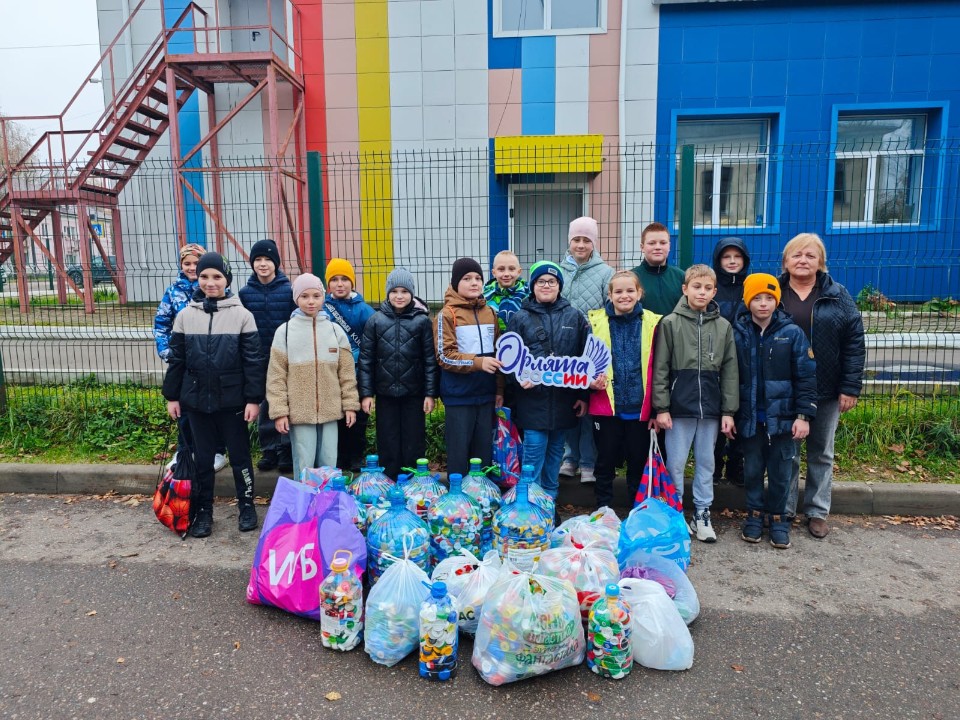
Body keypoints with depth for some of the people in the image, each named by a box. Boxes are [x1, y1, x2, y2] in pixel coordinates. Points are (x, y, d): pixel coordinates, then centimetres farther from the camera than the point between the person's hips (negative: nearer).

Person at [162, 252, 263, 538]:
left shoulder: (242, 315, -5)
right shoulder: (186, 315, 3)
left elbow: (252, 361, -6)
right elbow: (176, 359, 8)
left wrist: (254, 398, -10)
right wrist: (171, 396, 6)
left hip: (233, 400, -2)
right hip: (196, 399, 2)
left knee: (240, 455, 9)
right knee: (203, 458, 13)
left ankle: (247, 507, 25)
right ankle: (203, 511, 25)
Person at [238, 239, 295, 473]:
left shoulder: (289, 290, -4)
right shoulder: (245, 293, 3)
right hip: (259, 359, 2)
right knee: (264, 406, 10)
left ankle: (286, 450, 15)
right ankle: (268, 450, 21)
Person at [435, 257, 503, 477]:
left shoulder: (490, 313, 11)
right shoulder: (447, 315, -5)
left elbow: (498, 353, 15)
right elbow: (444, 356, -11)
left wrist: (499, 388, 11)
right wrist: (477, 362, -21)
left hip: (486, 394, 5)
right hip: (458, 396, -5)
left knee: (484, 451, 12)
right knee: (459, 452, 3)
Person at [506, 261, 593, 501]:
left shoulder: (575, 317, 6)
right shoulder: (520, 318, 2)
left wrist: (584, 395, 4)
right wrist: (520, 378, -19)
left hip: (564, 399, 2)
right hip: (533, 398, -2)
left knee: (555, 450, 13)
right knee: (534, 450, -2)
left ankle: (550, 496, 27)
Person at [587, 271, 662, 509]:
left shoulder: (651, 323, 0)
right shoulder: (597, 321, -1)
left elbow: (656, 370, 3)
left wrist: (656, 409, 3)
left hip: (639, 408, 1)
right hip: (606, 407, 0)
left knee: (639, 462, 13)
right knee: (606, 461, 12)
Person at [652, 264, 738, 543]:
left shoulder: (723, 326, 7)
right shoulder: (670, 323, -1)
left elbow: (729, 371, 7)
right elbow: (660, 368, -3)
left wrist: (728, 411, 3)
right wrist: (661, 407, -8)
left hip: (711, 407, 3)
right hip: (679, 406, -2)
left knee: (706, 462, 11)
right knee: (675, 463, 4)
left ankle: (702, 514, 23)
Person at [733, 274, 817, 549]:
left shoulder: (792, 333, -5)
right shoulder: (738, 334, -2)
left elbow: (806, 377, -4)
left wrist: (803, 415, -7)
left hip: (782, 418, -1)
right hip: (750, 419, 1)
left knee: (780, 472, 9)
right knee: (752, 470, 12)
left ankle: (778, 518, 27)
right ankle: (754, 515, 29)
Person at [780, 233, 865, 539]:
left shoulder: (838, 296, 2)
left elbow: (855, 342, 0)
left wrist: (851, 387, -7)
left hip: (826, 392, 1)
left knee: (821, 453, 12)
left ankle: (817, 512, 26)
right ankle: (783, 511, 20)